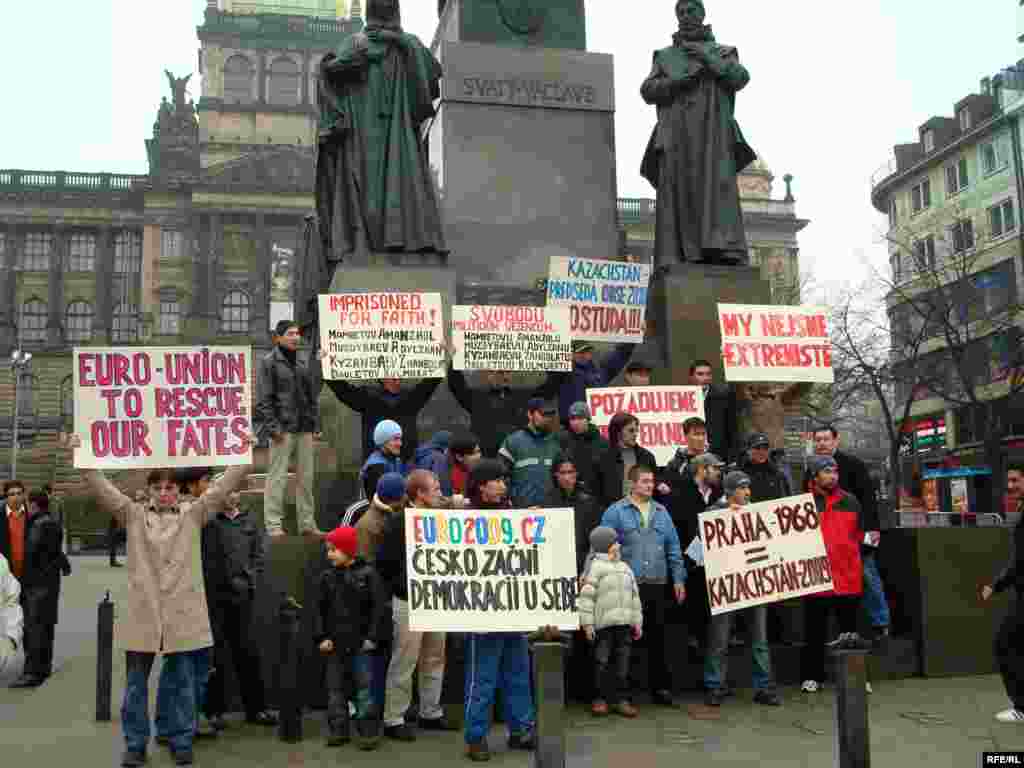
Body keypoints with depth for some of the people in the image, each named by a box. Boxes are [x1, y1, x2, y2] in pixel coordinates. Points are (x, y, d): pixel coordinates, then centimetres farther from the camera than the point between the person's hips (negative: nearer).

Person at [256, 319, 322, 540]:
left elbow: (313, 396, 19)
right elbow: (264, 399, -8)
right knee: (277, 476, -5)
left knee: (306, 477, 8)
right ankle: (273, 525, 0)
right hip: (283, 429, -6)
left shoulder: (302, 364, 17)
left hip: (304, 430, 6)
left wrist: (315, 425, 11)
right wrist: (273, 427, -14)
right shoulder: (269, 362, -2)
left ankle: (307, 523, 15)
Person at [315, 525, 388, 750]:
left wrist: (371, 637, -11)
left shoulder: (367, 574, -7)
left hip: (360, 643, -4)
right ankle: (338, 730, 21)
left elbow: (378, 608, -7)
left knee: (363, 689, 0)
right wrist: (321, 637, -4)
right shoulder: (327, 577, 4)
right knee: (336, 689, 11)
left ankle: (368, 731, 8)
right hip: (335, 643, 4)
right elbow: (319, 610, 5)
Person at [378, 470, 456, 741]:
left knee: (435, 660, 15)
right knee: (403, 663, -1)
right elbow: (384, 562, -12)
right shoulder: (400, 523, -13)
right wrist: (398, 589, -6)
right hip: (409, 603, -7)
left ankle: (430, 713, 28)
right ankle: (393, 720, 10)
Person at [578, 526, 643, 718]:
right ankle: (601, 698, 13)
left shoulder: (625, 568, 16)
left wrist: (637, 622, 15)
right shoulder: (596, 567, -5)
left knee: (623, 664, 8)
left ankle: (622, 699, 15)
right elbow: (586, 597, -9)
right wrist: (587, 623, -13)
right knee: (601, 662, 1)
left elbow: (634, 597, 19)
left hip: (624, 624, 6)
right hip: (604, 625, -5)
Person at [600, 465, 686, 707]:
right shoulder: (615, 512, -2)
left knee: (657, 636, 9)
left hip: (657, 585, 4)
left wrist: (679, 579, 9)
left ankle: (661, 687, 19)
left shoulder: (661, 512, 13)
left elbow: (673, 548, 14)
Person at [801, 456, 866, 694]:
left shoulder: (850, 501, 10)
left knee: (850, 629, 12)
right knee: (815, 631, 7)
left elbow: (859, 534, 19)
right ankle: (812, 676, 16)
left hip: (848, 578, 3)